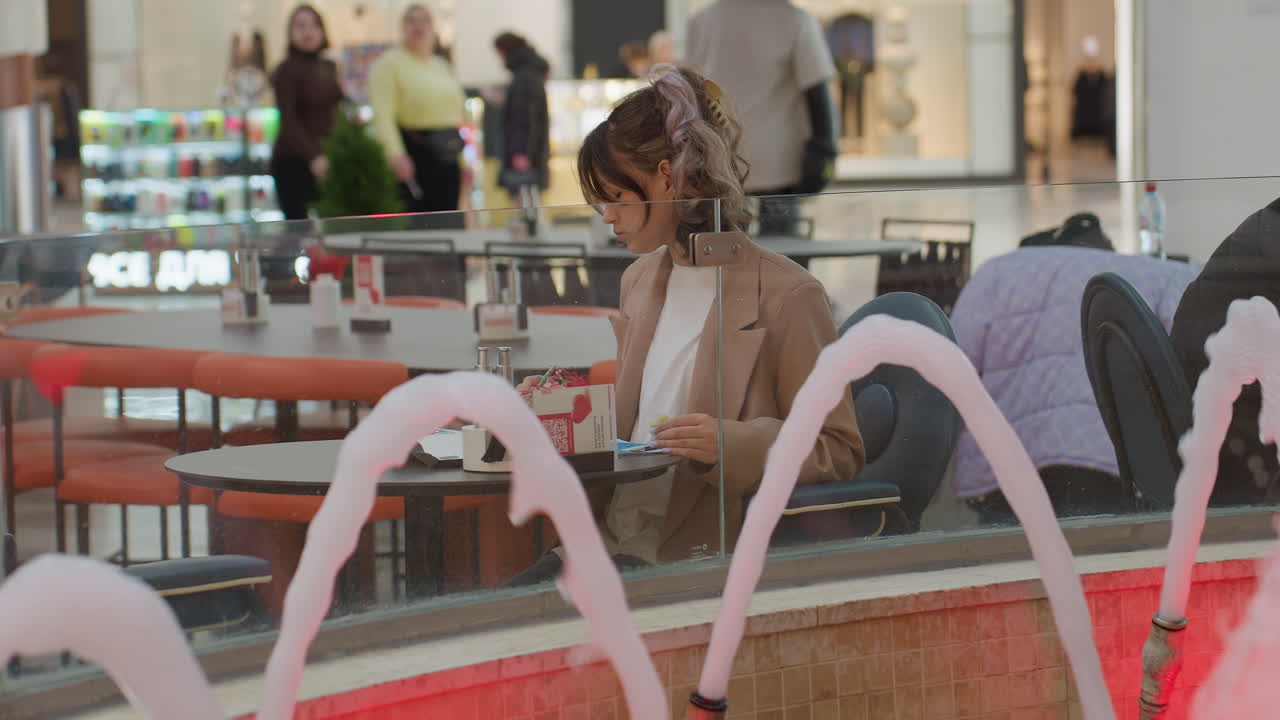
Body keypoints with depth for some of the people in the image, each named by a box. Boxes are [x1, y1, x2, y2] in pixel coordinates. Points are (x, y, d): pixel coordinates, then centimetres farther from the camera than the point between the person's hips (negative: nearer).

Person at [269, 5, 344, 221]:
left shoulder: (329, 67, 13)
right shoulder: (287, 69, -7)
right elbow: (288, 121, -15)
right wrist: (313, 156, -27)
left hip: (325, 158, 6)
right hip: (294, 162, -6)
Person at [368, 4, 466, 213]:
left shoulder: (443, 65, 18)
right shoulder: (389, 63, -5)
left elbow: (458, 112, 22)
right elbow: (383, 115, -16)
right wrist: (395, 154, -29)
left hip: (447, 157, 7)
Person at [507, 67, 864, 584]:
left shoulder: (786, 296, -8)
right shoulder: (640, 279, 18)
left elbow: (839, 452, -6)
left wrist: (728, 444, -21)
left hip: (698, 556, -7)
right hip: (615, 539, 7)